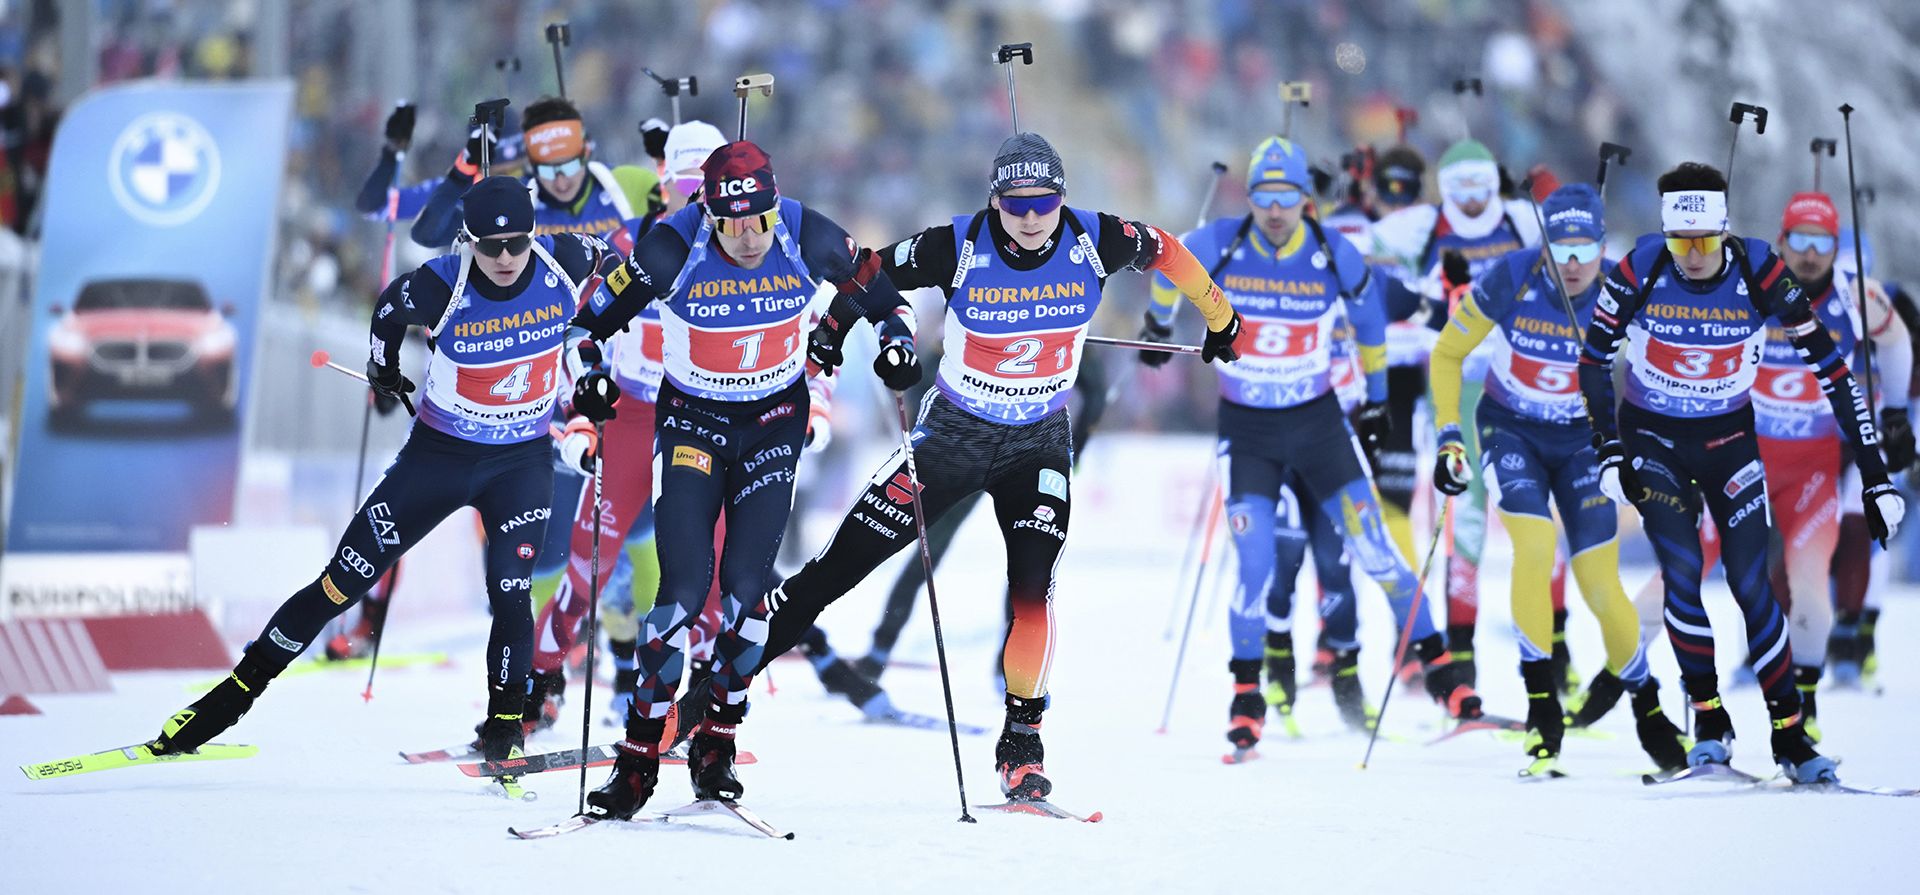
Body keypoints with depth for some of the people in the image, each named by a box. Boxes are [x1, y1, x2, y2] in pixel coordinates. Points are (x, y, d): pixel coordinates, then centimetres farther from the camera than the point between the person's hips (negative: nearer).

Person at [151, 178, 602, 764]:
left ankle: (504, 727, 0)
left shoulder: (564, 265, -17)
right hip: (439, 453, -1)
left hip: (523, 461, 1)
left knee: (510, 595, -18)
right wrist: (382, 368, 17)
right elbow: (390, 309, 0)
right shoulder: (439, 288, -23)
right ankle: (232, 697, 7)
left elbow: (601, 255, 8)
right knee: (341, 584, -1)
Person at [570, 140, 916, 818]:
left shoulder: (809, 240, -17)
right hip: (691, 418, -1)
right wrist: (588, 379, -26)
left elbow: (875, 289, 2)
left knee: (746, 581, -9)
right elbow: (592, 322, -9)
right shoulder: (674, 251, -22)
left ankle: (717, 742, 7)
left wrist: (897, 339, -14)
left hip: (774, 418, 1)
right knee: (685, 584, -13)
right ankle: (640, 753, -4)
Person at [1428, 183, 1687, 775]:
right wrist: (1449, 437, -10)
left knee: (1600, 582, -6)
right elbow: (1447, 354, -5)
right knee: (1535, 543, -26)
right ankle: (1541, 706, -15)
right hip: (1511, 430, -1)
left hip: (1581, 439, 1)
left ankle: (1647, 709, 18)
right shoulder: (1511, 281, -20)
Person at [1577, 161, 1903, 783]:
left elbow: (1830, 367, -16)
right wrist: (1609, 451, -10)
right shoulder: (1640, 270, -20)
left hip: (1729, 440, 0)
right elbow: (1593, 358, -5)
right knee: (1682, 573, -17)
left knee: (1751, 585, -7)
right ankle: (1709, 721, -1)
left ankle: (1791, 736, 4)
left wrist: (1875, 476, -17)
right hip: (1652, 438, 0)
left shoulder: (1759, 273, -21)